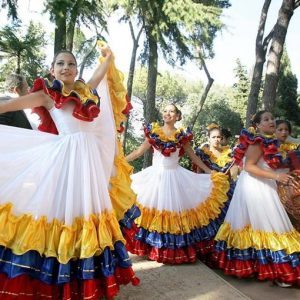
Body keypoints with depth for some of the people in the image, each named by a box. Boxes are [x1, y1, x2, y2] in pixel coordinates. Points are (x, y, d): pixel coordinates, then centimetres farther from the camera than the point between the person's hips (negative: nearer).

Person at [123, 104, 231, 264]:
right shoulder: (153, 132, 2)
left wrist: (210, 173, 7)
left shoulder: (182, 135, 1)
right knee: (154, 211, 1)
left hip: (175, 177, 0)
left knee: (176, 208, 3)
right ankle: (153, 248, 17)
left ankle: (177, 249, 18)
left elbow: (194, 157, 8)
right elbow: (139, 151, 5)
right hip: (156, 176, 0)